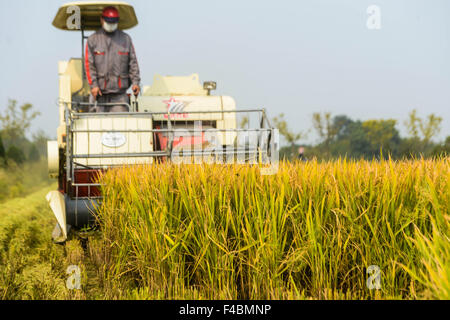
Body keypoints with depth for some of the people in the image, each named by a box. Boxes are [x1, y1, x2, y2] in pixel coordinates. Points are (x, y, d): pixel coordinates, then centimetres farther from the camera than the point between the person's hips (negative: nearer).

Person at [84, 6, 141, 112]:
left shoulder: (126, 39, 13)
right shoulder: (92, 40, 8)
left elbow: (133, 63, 10)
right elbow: (89, 65, 2)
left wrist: (135, 82, -3)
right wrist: (93, 85, -9)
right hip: (100, 92, -1)